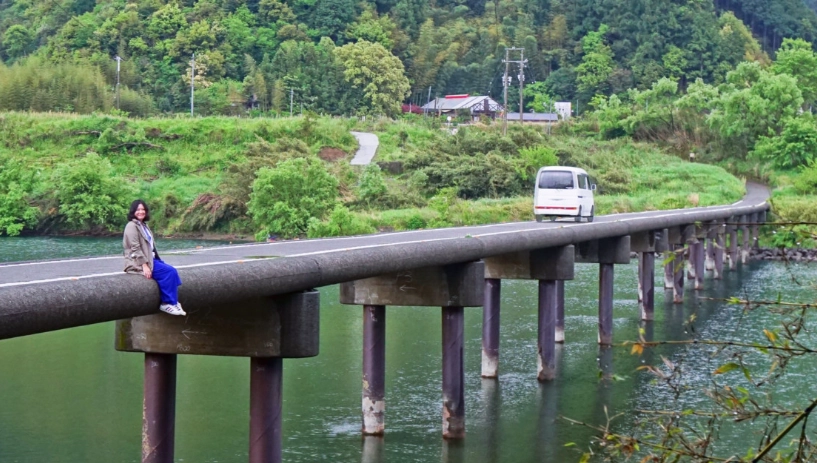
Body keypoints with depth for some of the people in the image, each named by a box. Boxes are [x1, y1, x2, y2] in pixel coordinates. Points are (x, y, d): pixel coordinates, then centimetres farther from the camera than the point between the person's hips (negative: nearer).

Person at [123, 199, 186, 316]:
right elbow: (135, 248, -19)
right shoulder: (131, 226, -11)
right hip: (138, 263, -9)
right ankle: (167, 303, -13)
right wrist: (145, 265, -25)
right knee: (169, 271, -19)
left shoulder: (144, 225, 18)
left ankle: (172, 302, -9)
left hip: (149, 259, 9)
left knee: (171, 271, -8)